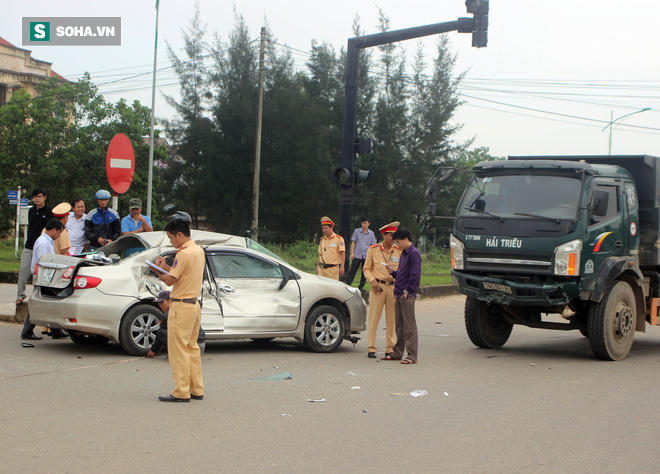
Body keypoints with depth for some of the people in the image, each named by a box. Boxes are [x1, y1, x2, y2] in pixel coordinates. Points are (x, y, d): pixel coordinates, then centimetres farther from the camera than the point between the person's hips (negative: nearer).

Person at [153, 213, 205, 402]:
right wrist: (166, 266, 12)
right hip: (195, 303, 10)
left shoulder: (184, 254, -18)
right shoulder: (199, 250, 11)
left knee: (178, 349, -5)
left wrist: (158, 270, 2)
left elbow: (170, 280, -15)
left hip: (182, 306, -10)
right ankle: (196, 389, 16)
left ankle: (181, 392, -4)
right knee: (192, 347, 14)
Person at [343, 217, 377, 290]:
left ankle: (361, 286, 14)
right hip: (357, 255, -1)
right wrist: (352, 253, -3)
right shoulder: (357, 231, 5)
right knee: (352, 270, -3)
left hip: (366, 256, 2)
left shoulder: (371, 233, 8)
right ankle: (347, 284, 2)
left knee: (364, 271, 5)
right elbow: (353, 242, 5)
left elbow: (373, 245, 12)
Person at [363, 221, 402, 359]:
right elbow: (367, 269, 8)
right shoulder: (373, 249, 2)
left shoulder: (398, 251, 6)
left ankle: (390, 348, 13)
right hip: (378, 286, -2)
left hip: (393, 287, 2)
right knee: (374, 318, -3)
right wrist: (372, 280, -9)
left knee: (392, 319, 4)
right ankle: (371, 348, 2)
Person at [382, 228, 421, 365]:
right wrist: (392, 272, 7)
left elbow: (415, 275, -17)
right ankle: (397, 353, 21)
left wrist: (407, 291, -17)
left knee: (409, 325, -7)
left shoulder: (414, 253, -11)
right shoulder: (404, 253, 19)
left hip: (408, 296, -9)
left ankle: (412, 356, -4)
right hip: (399, 295, 9)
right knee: (399, 325, 14)